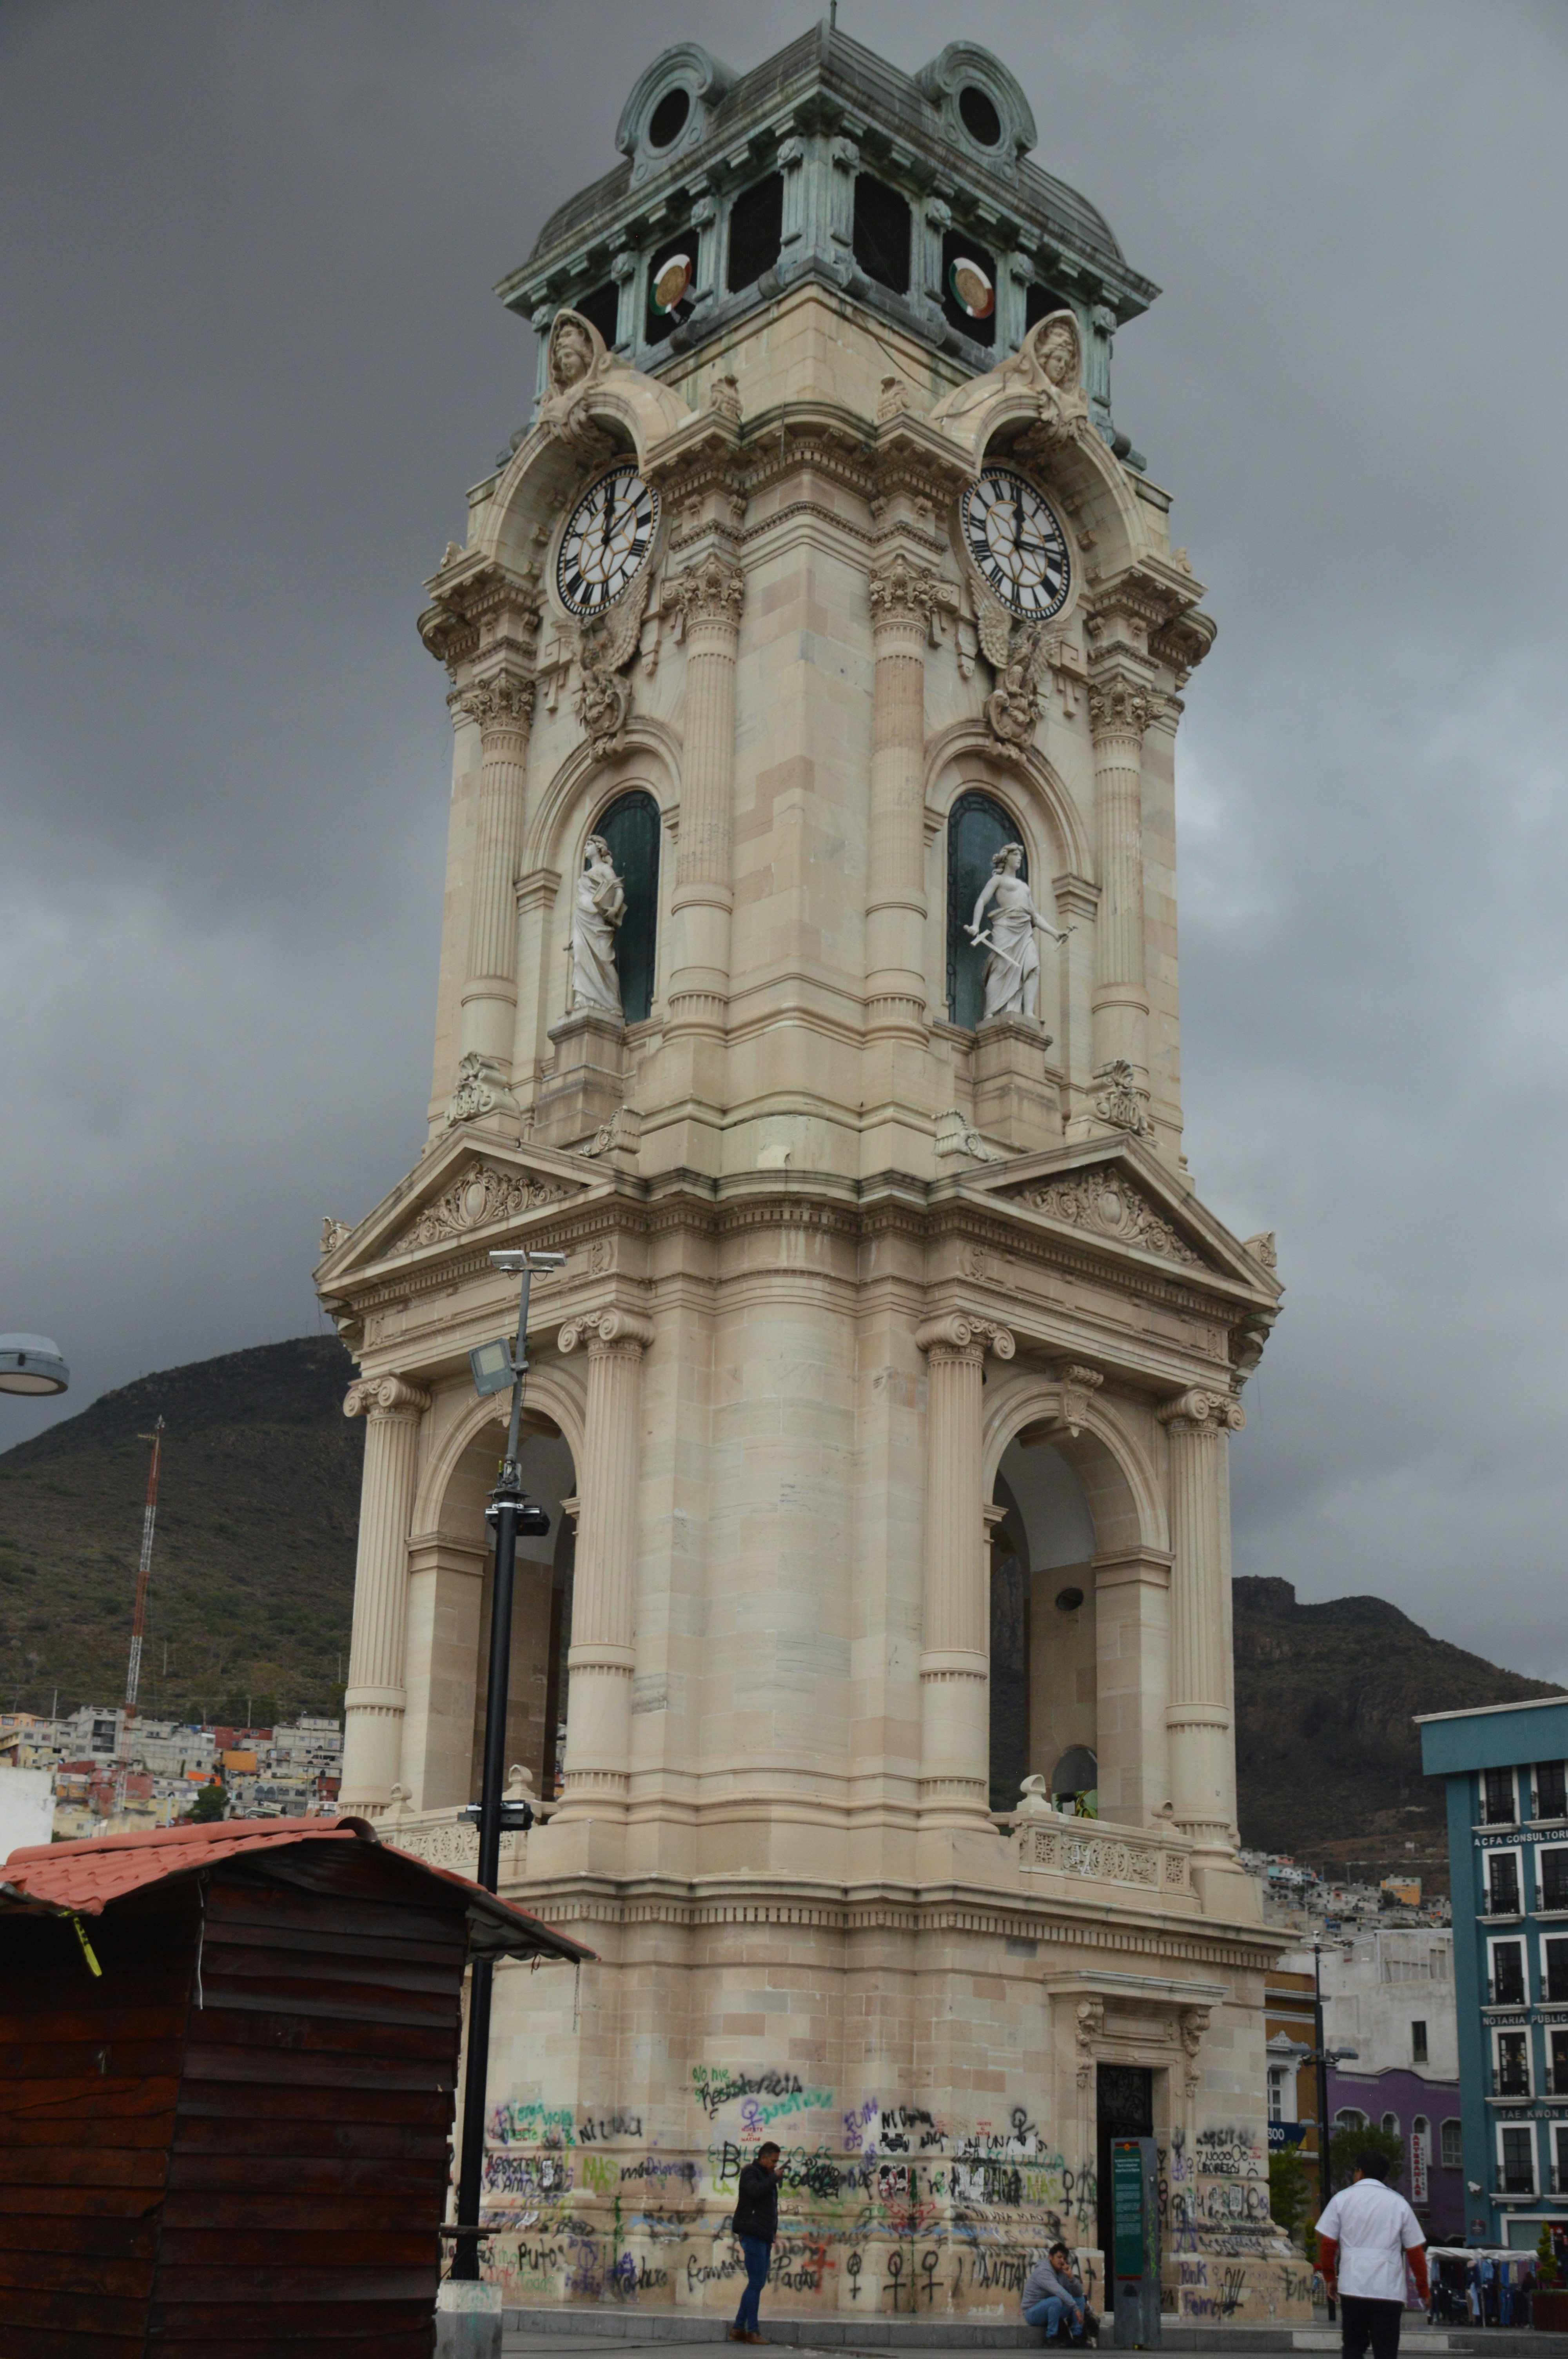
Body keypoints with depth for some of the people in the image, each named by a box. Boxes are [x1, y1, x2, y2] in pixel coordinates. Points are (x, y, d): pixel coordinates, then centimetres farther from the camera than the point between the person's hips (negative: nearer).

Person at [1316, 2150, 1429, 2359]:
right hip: (1390, 2290, 0)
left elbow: (1327, 2243, 3)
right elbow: (1416, 2250, 7)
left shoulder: (1342, 2199, 6)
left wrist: (1330, 2277, 15)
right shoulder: (1399, 2203, 7)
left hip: (1352, 2287, 0)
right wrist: (1423, 2287, 16)